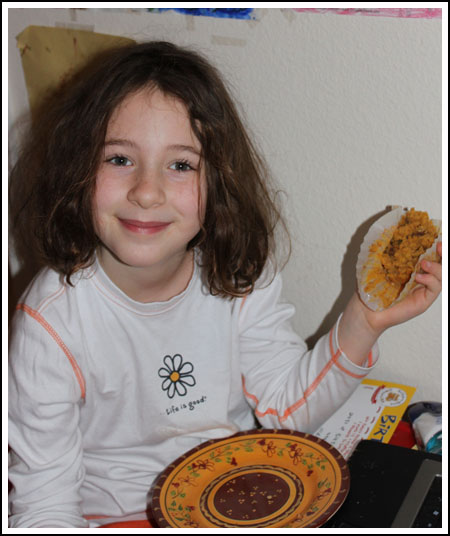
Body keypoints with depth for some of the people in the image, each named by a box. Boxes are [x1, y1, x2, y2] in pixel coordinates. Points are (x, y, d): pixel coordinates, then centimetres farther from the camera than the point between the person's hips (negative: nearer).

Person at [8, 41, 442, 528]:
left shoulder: (242, 277, -9)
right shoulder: (52, 323, -20)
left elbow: (287, 407, -2)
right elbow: (42, 502, -15)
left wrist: (361, 325, -15)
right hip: (115, 516, -3)